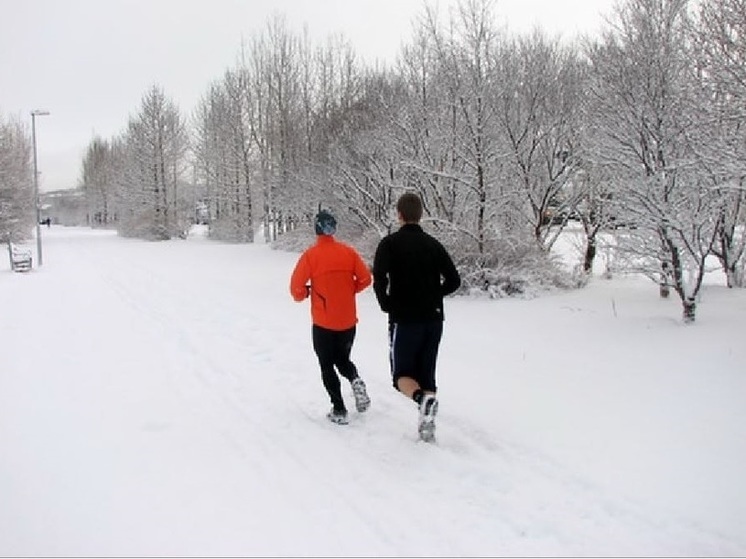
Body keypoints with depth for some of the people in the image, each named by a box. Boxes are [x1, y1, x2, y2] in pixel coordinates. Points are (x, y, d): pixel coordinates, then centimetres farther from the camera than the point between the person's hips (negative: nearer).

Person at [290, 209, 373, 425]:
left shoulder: (310, 255, -11)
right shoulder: (348, 252, -1)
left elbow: (296, 288, -12)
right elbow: (365, 279, 1)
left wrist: (304, 294, 10)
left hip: (323, 323, -3)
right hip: (348, 321, 3)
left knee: (327, 365, 11)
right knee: (343, 359, 23)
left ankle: (339, 410, 5)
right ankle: (356, 380, -7)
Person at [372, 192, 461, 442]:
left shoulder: (390, 243, -6)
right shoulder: (433, 244, 6)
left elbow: (379, 279, -20)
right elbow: (454, 280, 2)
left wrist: (386, 304, -3)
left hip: (404, 320, -4)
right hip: (433, 319, 4)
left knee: (402, 375, 7)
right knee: (427, 374, 14)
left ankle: (423, 397, -22)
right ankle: (427, 425, 8)